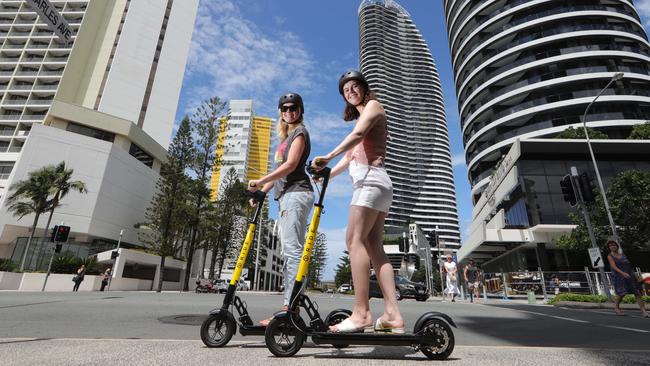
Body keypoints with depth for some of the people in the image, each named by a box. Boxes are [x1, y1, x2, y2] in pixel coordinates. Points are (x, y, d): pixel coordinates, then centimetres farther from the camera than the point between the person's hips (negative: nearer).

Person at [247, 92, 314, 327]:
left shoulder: (299, 131, 2)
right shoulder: (287, 136, 28)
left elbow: (291, 165, -12)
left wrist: (260, 181, -14)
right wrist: (261, 191, 20)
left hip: (296, 194, -9)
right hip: (287, 196, 10)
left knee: (292, 250, -16)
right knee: (288, 252, 5)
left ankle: (290, 307, -18)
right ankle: (289, 308, 8)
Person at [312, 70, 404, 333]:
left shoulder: (373, 105, 7)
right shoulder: (361, 119, 33)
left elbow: (357, 134, -14)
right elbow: (349, 157, 24)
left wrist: (327, 157, -25)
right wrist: (326, 175, 13)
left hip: (370, 178, -9)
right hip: (373, 182, 9)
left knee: (355, 240, -18)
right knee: (374, 248, -1)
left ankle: (361, 314, -21)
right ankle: (393, 314, -3)